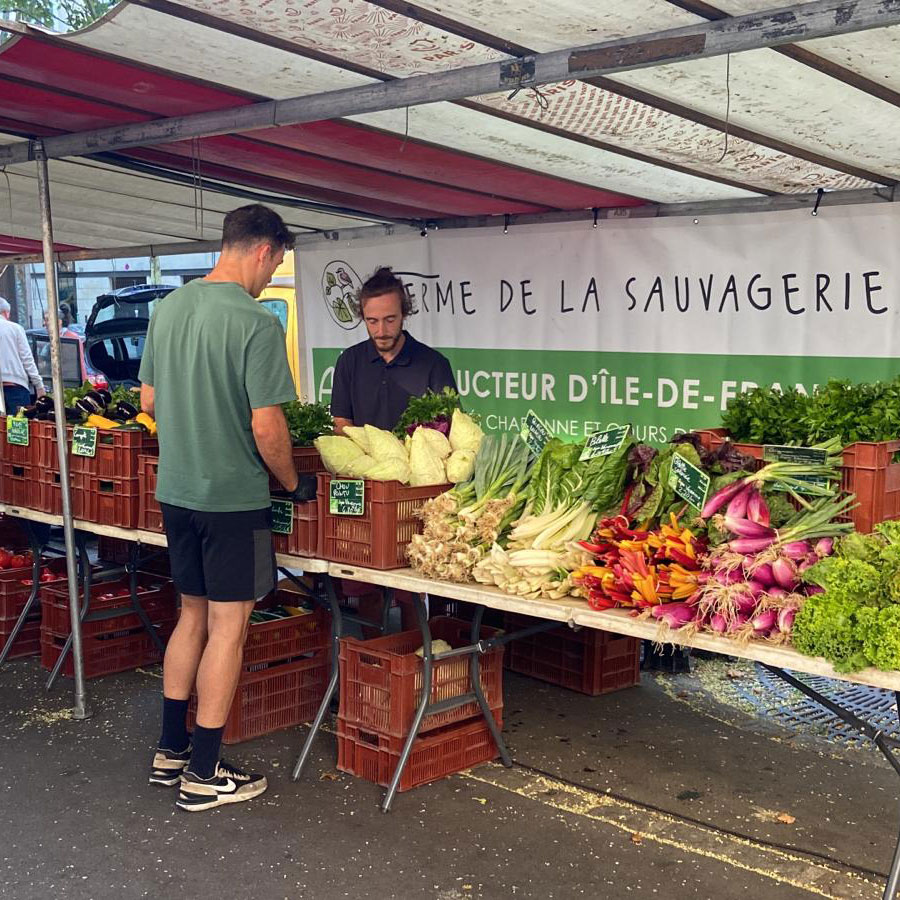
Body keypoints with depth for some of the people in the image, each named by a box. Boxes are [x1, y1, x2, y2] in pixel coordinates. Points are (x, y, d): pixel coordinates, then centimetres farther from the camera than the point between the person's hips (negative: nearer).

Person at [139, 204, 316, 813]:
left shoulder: (169, 307, 6)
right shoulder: (257, 323, -18)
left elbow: (149, 401, 13)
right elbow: (266, 427, -19)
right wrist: (295, 484, -4)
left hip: (175, 490, 7)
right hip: (234, 496, -7)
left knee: (194, 615, 19)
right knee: (228, 626, 4)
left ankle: (170, 751, 28)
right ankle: (203, 774, 13)